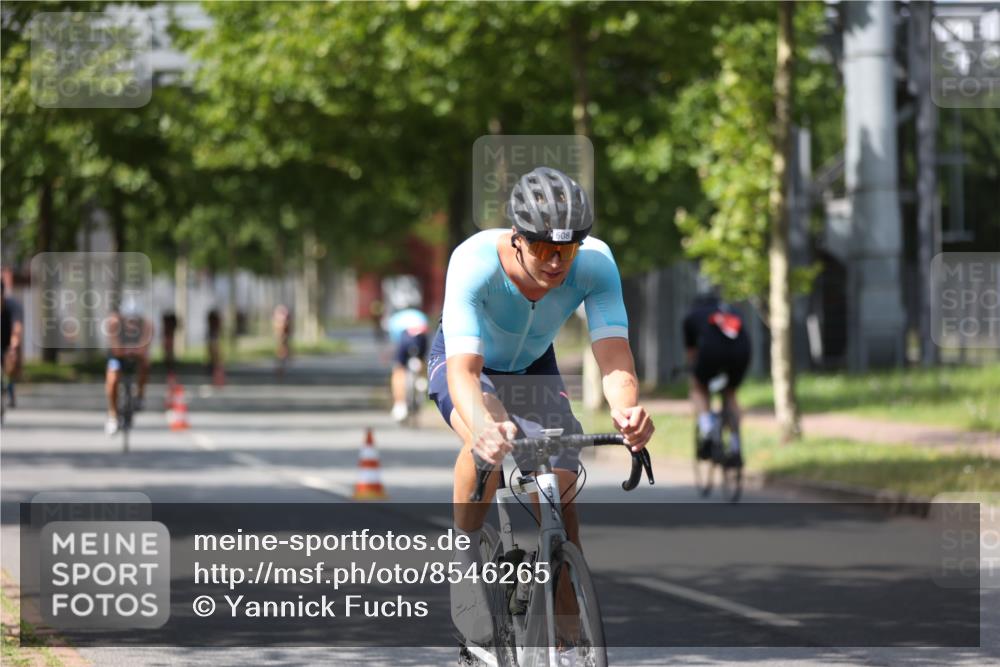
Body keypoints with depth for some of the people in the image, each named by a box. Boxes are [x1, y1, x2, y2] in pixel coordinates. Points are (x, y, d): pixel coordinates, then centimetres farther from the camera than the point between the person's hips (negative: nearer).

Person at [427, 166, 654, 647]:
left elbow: (613, 355, -38)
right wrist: (483, 426, -67)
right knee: (490, 440, -36)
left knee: (561, 493, -14)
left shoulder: (595, 262, -30)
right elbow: (463, 371, -46)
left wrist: (628, 410, -61)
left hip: (533, 368, 3)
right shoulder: (475, 262, -38)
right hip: (464, 362, -3)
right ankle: (465, 562, -15)